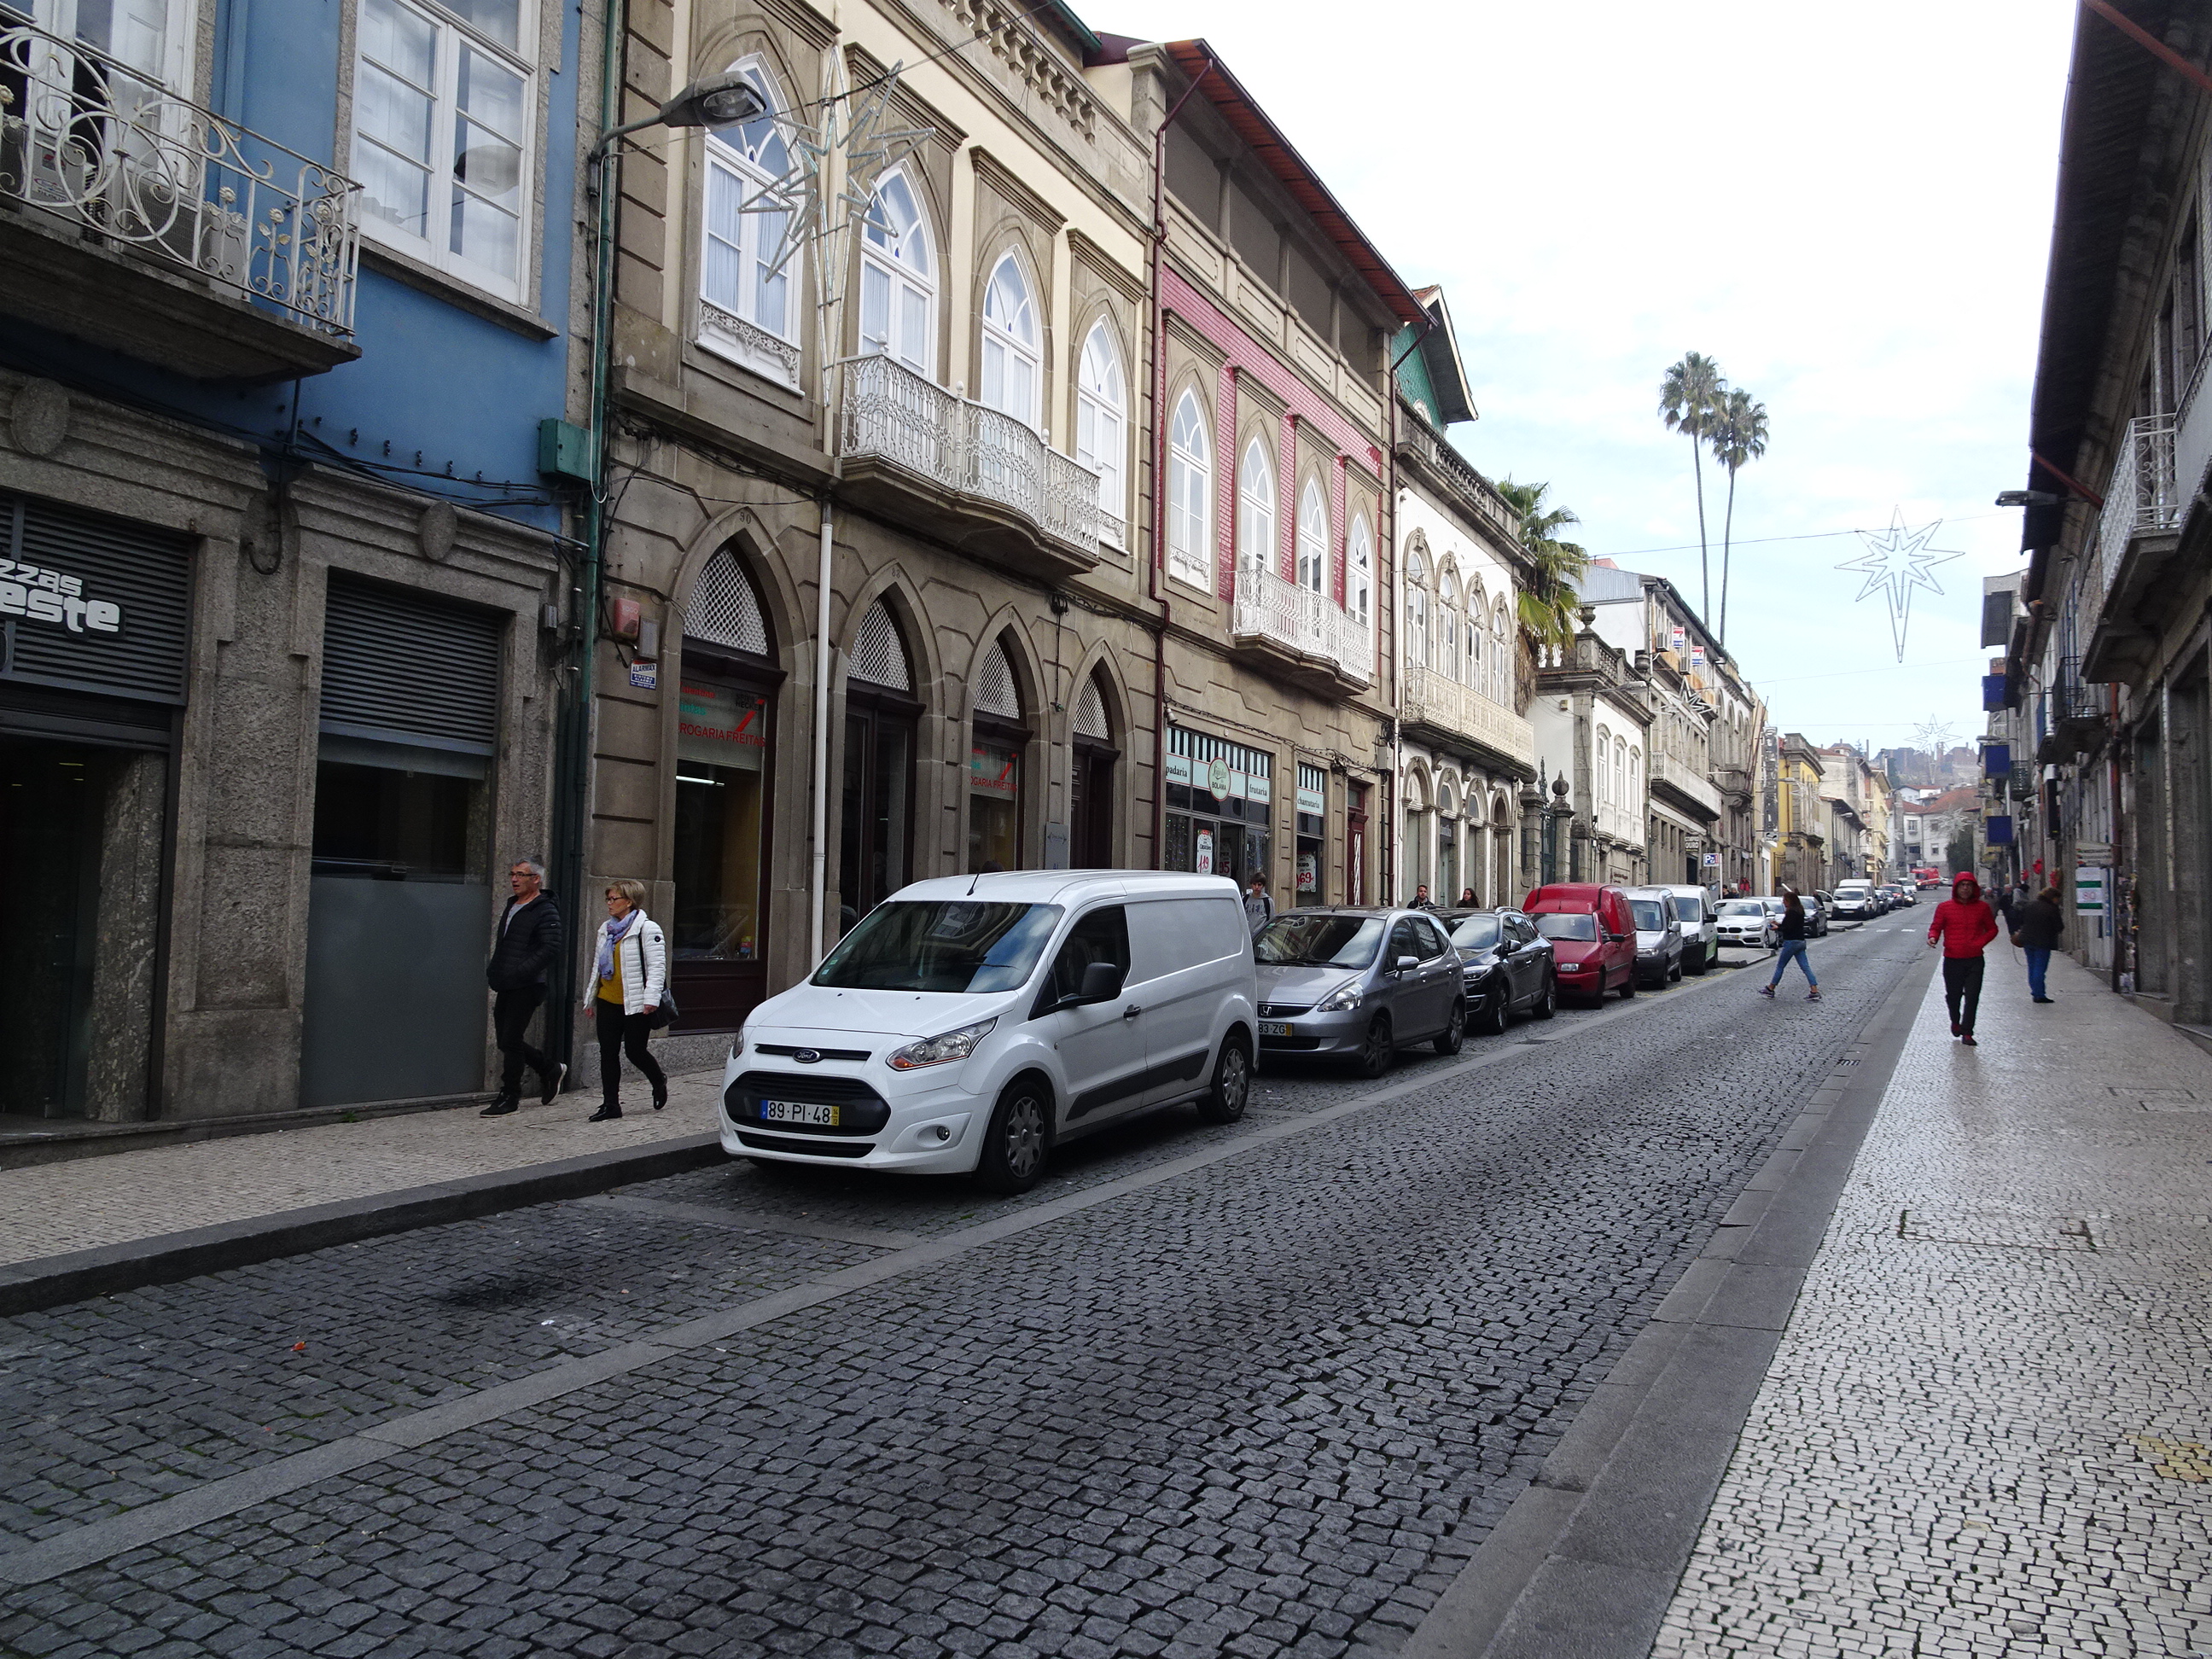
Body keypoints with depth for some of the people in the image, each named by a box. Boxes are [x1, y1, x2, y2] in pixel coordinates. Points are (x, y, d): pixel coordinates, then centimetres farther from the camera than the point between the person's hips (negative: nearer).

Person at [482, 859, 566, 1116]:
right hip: (506, 987, 9)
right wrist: (493, 970, 11)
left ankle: (509, 1097, 6)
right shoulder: (511, 907, 17)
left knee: (511, 1040, -6)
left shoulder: (545, 911, -10)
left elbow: (550, 951, -19)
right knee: (506, 1040, 11)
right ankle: (550, 1070, 29)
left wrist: (518, 972, -24)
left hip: (526, 988, -9)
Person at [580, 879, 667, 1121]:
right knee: (608, 1053, 4)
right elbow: (597, 966, 23)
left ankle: (659, 1083, 28)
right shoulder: (606, 928, 16)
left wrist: (651, 998, -23)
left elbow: (657, 966, -14)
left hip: (636, 1004, -7)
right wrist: (590, 999, 22)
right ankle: (610, 1105, 10)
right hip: (608, 1002, 7)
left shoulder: (647, 929, -9)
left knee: (634, 1050, -1)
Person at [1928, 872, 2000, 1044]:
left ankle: (1967, 1032, -1)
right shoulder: (1944, 907, 1)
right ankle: (1955, 1022, 37)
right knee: (1953, 995, 11)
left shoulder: (1982, 907, 5)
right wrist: (1933, 938, -17)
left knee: (1972, 997, -5)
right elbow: (1936, 927, 6)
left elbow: (1992, 929, 13)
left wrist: (1980, 942, -6)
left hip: (1974, 960, 0)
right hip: (1952, 960, 0)